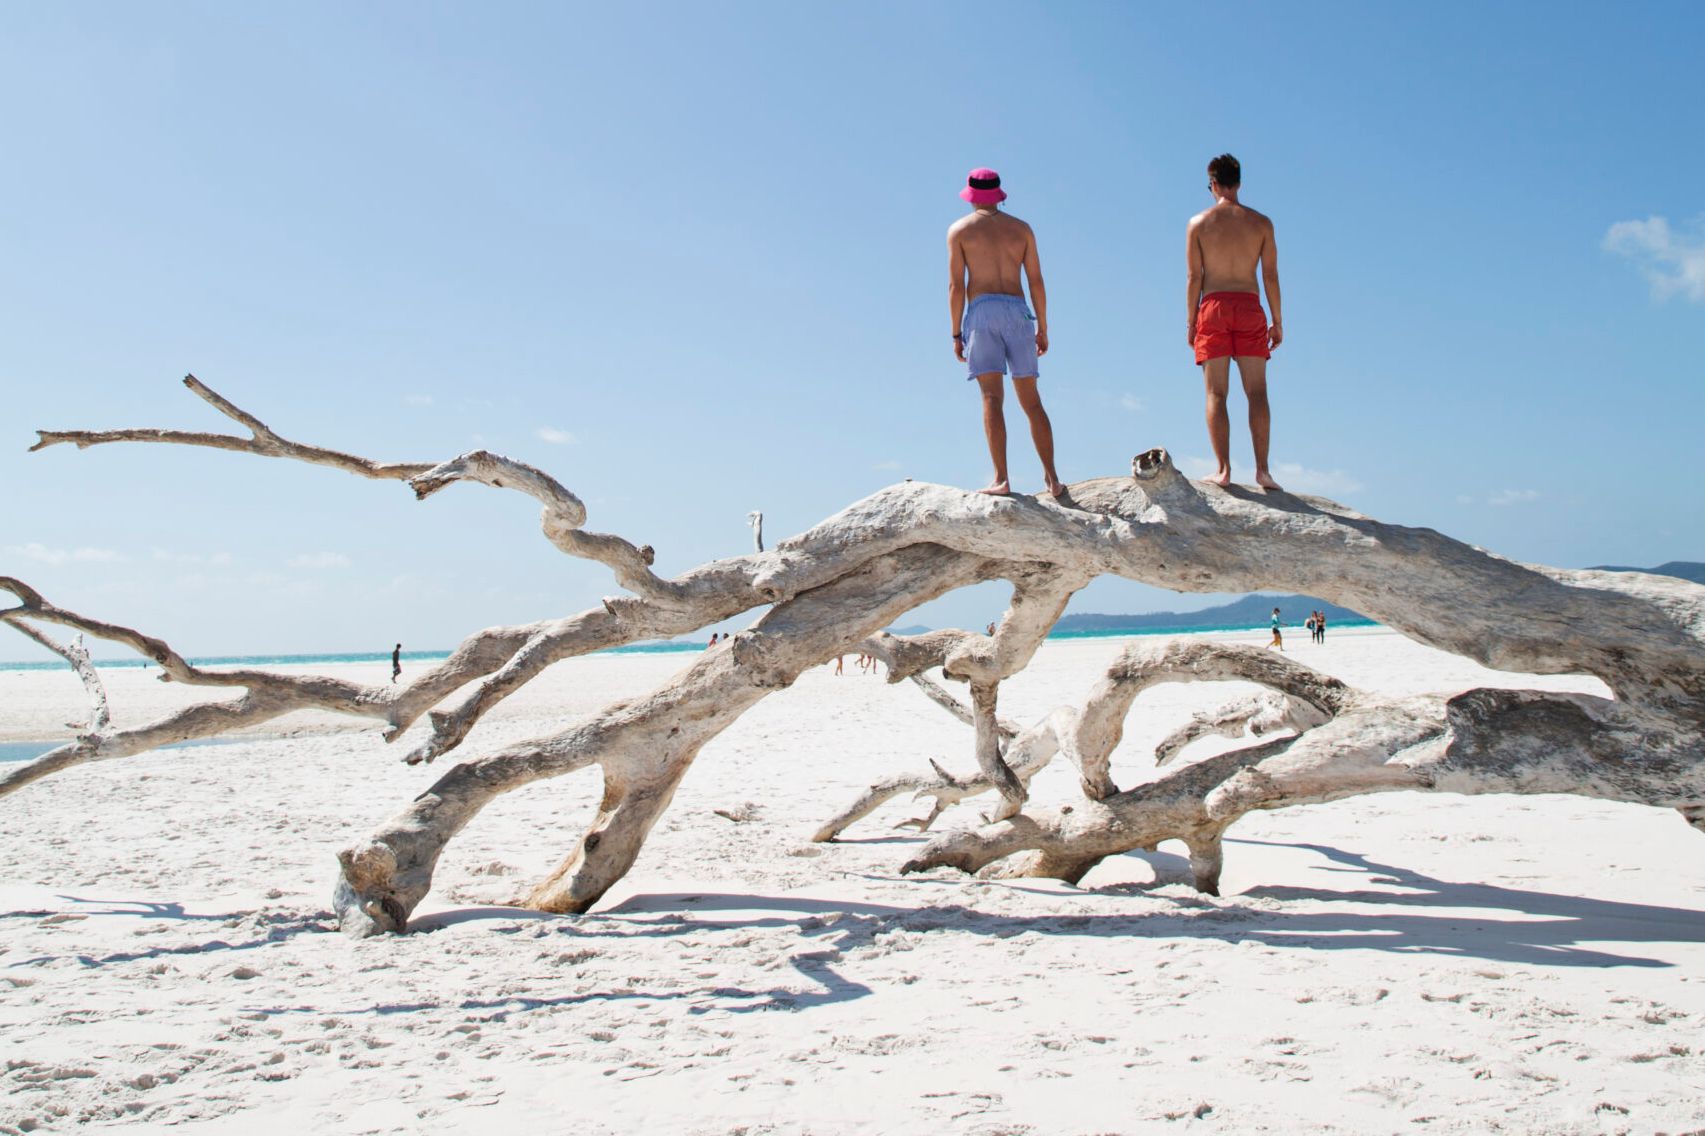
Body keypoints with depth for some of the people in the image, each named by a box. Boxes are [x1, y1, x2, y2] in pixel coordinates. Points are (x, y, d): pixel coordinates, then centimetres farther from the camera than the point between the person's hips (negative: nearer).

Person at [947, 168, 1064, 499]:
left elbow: (956, 285, 0)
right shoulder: (1022, 228, 16)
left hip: (982, 311, -3)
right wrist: (1042, 328, 15)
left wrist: (956, 334, 2)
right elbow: (1036, 282, 11)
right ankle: (1053, 479, 4)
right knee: (1031, 401, 7)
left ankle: (1001, 479, -20)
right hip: (1018, 312, 3)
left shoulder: (959, 230, 8)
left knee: (992, 397, -10)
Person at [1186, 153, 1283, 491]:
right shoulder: (1261, 223, 6)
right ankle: (1262, 469, -6)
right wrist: (1277, 321, 9)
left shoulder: (1199, 223, 3)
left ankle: (1223, 469, -8)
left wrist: (1191, 322, 5)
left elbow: (1194, 278, 0)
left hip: (1213, 308, -1)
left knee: (1216, 393, 0)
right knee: (1256, 391, 0)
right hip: (1249, 307, 1)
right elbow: (1271, 276, 4)